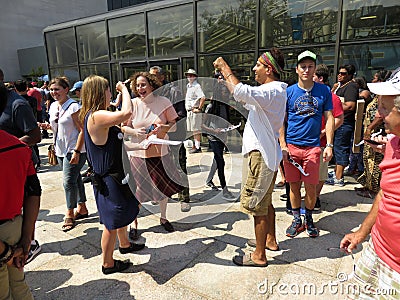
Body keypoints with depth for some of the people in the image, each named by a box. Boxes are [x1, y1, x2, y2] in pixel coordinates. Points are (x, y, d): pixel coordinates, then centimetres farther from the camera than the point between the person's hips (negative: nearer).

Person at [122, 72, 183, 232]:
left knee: (164, 187, 15)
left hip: (160, 152, 1)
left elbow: (175, 125, 1)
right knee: (137, 191, 5)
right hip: (138, 153, -1)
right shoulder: (132, 104, -3)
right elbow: (124, 128, 3)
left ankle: (163, 218, 39)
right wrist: (135, 132, -17)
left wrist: (163, 128, -19)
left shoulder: (164, 102, -4)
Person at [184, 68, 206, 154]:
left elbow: (203, 98, -24)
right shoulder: (188, 86, 16)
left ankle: (197, 147, -1)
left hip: (195, 110, -9)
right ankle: (195, 145, 24)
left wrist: (199, 108, -20)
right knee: (192, 130, 14)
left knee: (196, 130, -6)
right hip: (189, 111, 9)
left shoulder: (197, 86, -12)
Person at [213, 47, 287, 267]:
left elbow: (241, 92, -35)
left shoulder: (272, 91, -19)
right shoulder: (273, 90, 14)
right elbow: (244, 100, 19)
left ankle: (259, 256, 13)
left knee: (257, 207, -1)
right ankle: (270, 240, 40)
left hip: (260, 155, -11)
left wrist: (225, 68, -18)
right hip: (266, 153, 11)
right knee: (265, 202, 22)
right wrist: (226, 76, 11)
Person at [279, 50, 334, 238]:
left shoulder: (324, 91, 5)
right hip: (291, 145, 0)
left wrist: (329, 145, -2)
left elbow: (329, 118, 6)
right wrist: (283, 146, -5)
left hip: (313, 146, 0)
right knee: (294, 185, 8)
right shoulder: (288, 92, 3)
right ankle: (296, 220, 25)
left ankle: (309, 219, 26)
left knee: (311, 186, 4)